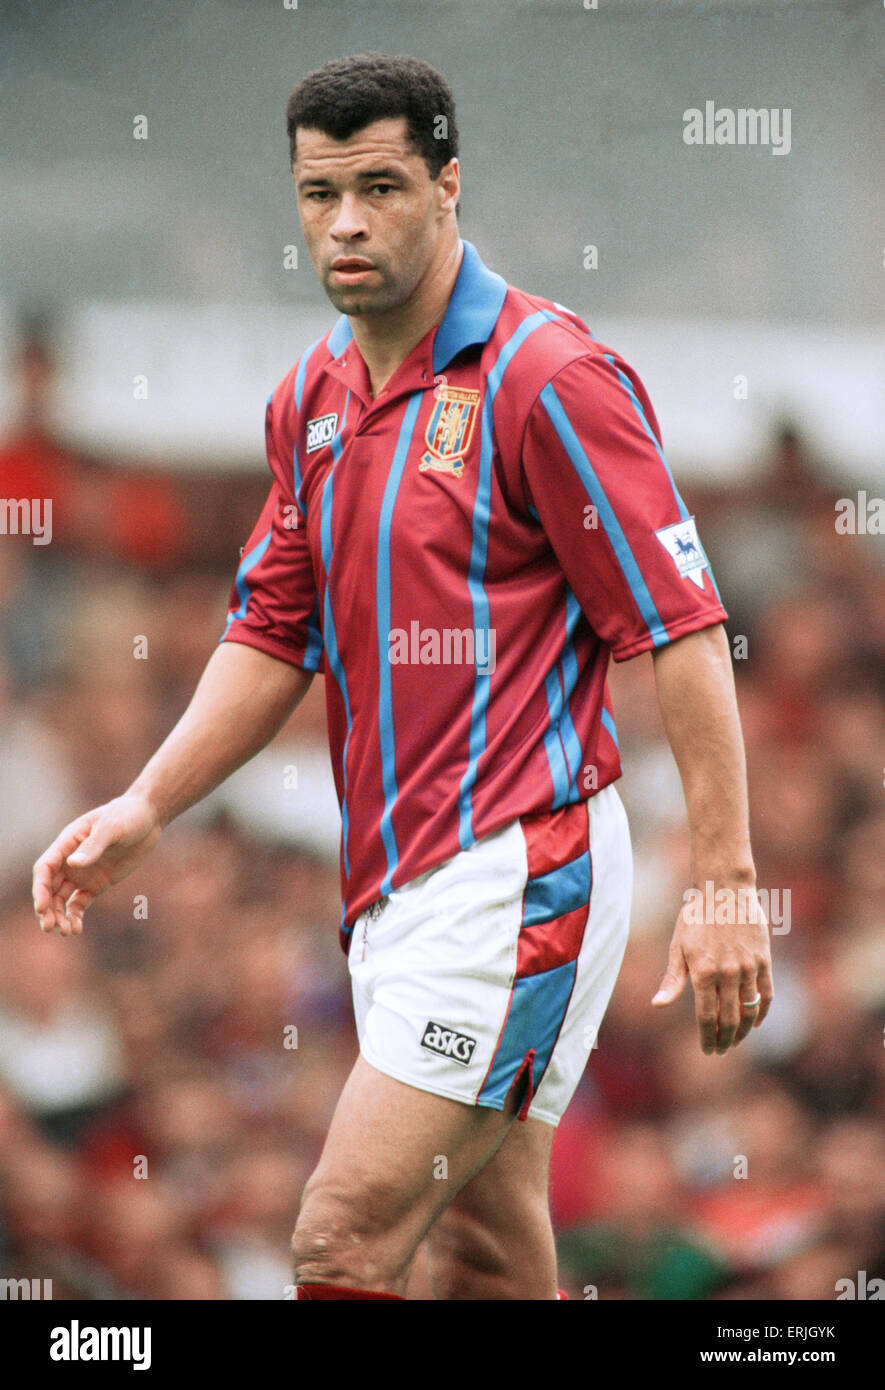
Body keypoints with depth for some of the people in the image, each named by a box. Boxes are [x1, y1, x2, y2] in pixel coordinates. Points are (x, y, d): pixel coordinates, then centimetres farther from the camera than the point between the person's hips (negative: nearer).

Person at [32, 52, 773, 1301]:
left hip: (516, 869, -8)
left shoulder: (547, 377, -11)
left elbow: (682, 629, -12)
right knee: (489, 1259, 9)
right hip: (394, 885, 8)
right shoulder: (310, 400, 13)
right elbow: (274, 635, 19)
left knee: (346, 1238, -15)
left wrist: (727, 880, -17)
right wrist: (145, 809, 5)